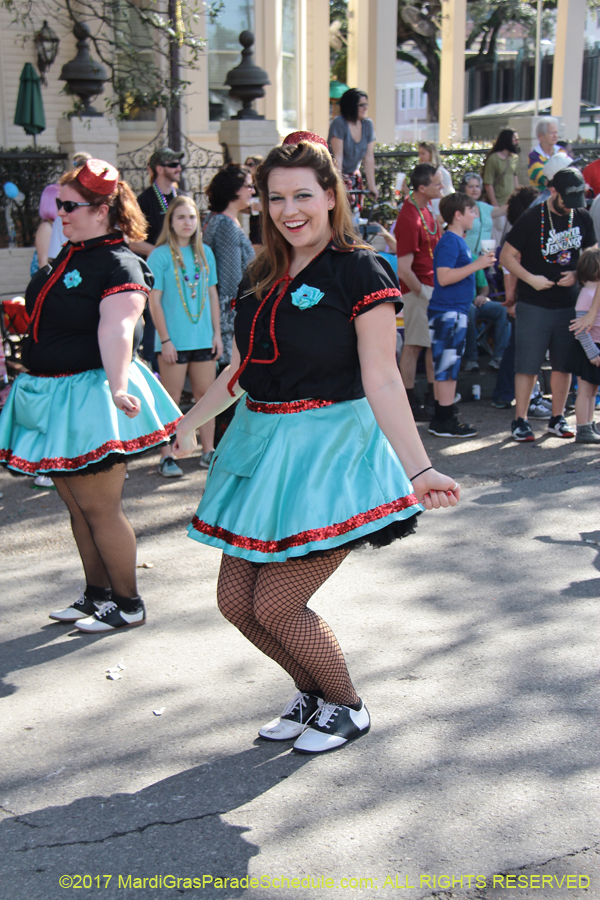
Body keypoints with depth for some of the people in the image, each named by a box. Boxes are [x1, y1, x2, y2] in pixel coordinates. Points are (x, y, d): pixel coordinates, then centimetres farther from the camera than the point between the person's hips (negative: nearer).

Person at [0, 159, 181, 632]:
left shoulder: (120, 264, -14)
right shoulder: (67, 256, 13)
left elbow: (116, 330, -30)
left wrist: (117, 388, -44)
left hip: (89, 396, -9)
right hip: (53, 397, 9)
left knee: (100, 508, -1)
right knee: (77, 506, 16)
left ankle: (128, 604, 14)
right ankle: (97, 594, 30)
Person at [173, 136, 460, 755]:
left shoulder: (360, 272, -9)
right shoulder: (261, 279, 10)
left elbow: (382, 382, -14)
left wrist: (418, 468, -23)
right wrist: (189, 421, 30)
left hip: (330, 448, -7)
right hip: (260, 445, 7)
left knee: (274, 604, -6)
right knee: (236, 599, 8)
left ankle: (347, 708, 21)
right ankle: (312, 693, 33)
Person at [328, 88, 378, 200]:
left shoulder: (368, 124, 0)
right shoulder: (338, 123, -15)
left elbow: (369, 157, -2)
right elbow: (337, 156, -19)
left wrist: (372, 186, -6)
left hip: (353, 176, 5)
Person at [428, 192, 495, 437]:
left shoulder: (458, 241, 15)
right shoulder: (449, 242, -14)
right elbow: (444, 277, -24)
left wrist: (482, 261, 16)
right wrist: (476, 265, -22)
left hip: (456, 311, 10)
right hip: (447, 312, -10)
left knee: (447, 368, 12)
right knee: (447, 368, -6)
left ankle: (441, 419, 18)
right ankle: (445, 422, -1)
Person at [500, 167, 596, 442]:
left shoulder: (583, 218, 6)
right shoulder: (532, 219, -7)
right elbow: (507, 256, -5)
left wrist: (577, 274, -4)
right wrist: (530, 278, -18)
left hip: (569, 303, 4)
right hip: (534, 305, -4)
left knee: (564, 364, 8)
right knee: (528, 365, -3)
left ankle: (557, 418, 19)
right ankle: (520, 420, 6)